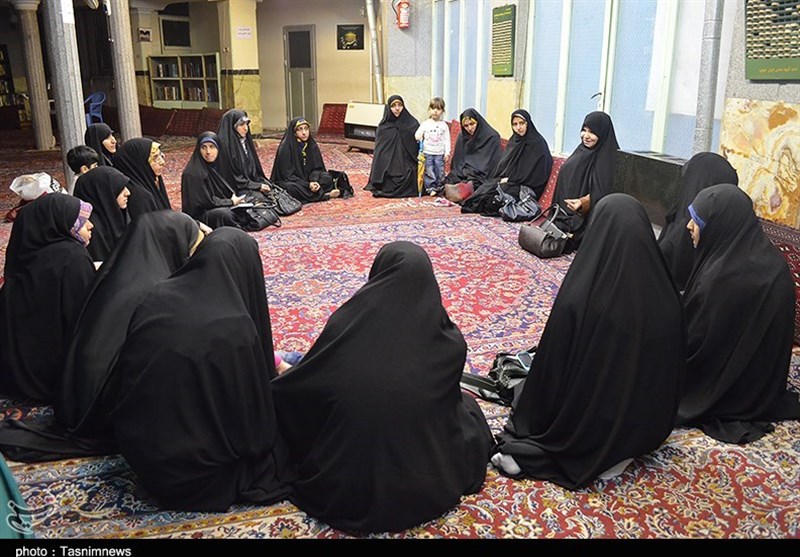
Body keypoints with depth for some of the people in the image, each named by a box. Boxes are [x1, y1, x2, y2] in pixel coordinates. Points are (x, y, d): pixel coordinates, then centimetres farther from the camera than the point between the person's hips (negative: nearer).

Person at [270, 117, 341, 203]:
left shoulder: (312, 145, -1)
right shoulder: (286, 148, -16)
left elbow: (317, 168, 0)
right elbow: (287, 174, -18)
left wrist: (315, 181, -23)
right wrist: (308, 185, -27)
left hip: (307, 179, 5)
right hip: (289, 181, -4)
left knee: (327, 178, -18)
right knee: (293, 188, -38)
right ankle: (324, 195, -26)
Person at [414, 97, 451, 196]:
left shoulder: (444, 125, 2)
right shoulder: (425, 124, 1)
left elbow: (447, 140, 3)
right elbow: (418, 133, 2)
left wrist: (447, 152, -2)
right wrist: (418, 137, -23)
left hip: (440, 154, 0)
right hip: (428, 153, 0)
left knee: (440, 172, 4)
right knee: (429, 172, 0)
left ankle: (440, 189, 17)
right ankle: (431, 188, 9)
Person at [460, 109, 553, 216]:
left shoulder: (538, 144, -12)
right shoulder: (514, 140, 12)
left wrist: (509, 179, -15)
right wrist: (501, 178, -4)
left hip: (525, 186, -7)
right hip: (506, 179, 7)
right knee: (483, 190, -18)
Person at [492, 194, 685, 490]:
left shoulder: (578, 298, -32)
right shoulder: (666, 299, -20)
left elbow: (551, 368, -18)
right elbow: (670, 374, -2)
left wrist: (529, 422, 2)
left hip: (585, 435, -3)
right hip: (643, 429, 3)